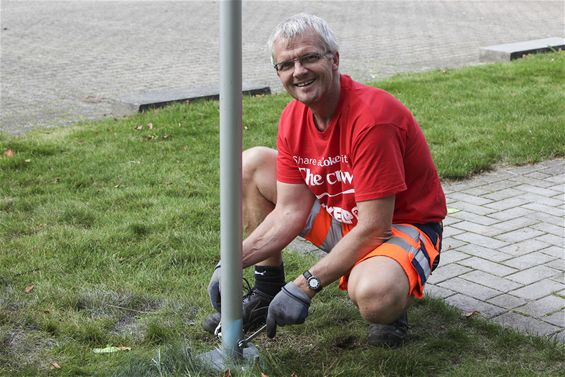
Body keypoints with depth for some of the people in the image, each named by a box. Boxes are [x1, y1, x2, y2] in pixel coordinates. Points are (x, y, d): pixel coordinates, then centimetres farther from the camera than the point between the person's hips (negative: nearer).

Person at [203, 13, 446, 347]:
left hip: (403, 227, -7)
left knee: (372, 294, -41)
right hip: (343, 217, 8)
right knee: (252, 163, 0)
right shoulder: (293, 118, -5)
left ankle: (393, 307, -1)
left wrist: (305, 287, -28)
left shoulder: (373, 116, -29)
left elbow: (373, 227, -29)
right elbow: (290, 210, -5)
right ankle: (266, 292, 7)